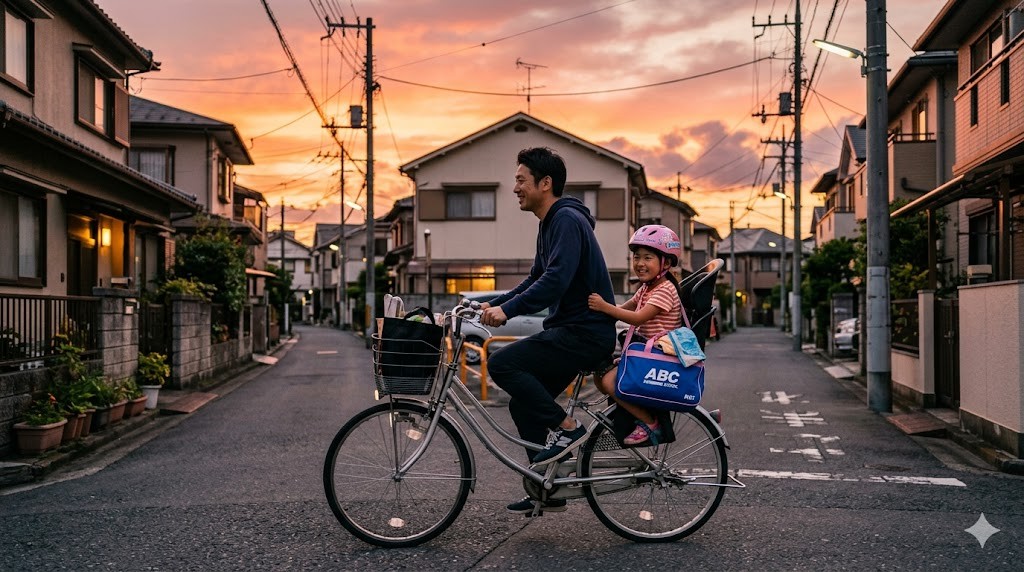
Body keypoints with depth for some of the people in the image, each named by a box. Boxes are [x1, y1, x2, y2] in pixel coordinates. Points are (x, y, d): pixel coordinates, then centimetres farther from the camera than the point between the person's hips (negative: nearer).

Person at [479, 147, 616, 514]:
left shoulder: (567, 220, -14)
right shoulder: (550, 224, 18)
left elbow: (556, 280, -27)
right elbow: (536, 281, 22)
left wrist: (508, 309, -28)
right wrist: (493, 305, 12)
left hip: (585, 333, -10)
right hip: (571, 331, 10)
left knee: (502, 364, -19)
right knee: (524, 405, 10)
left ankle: (566, 428, -9)